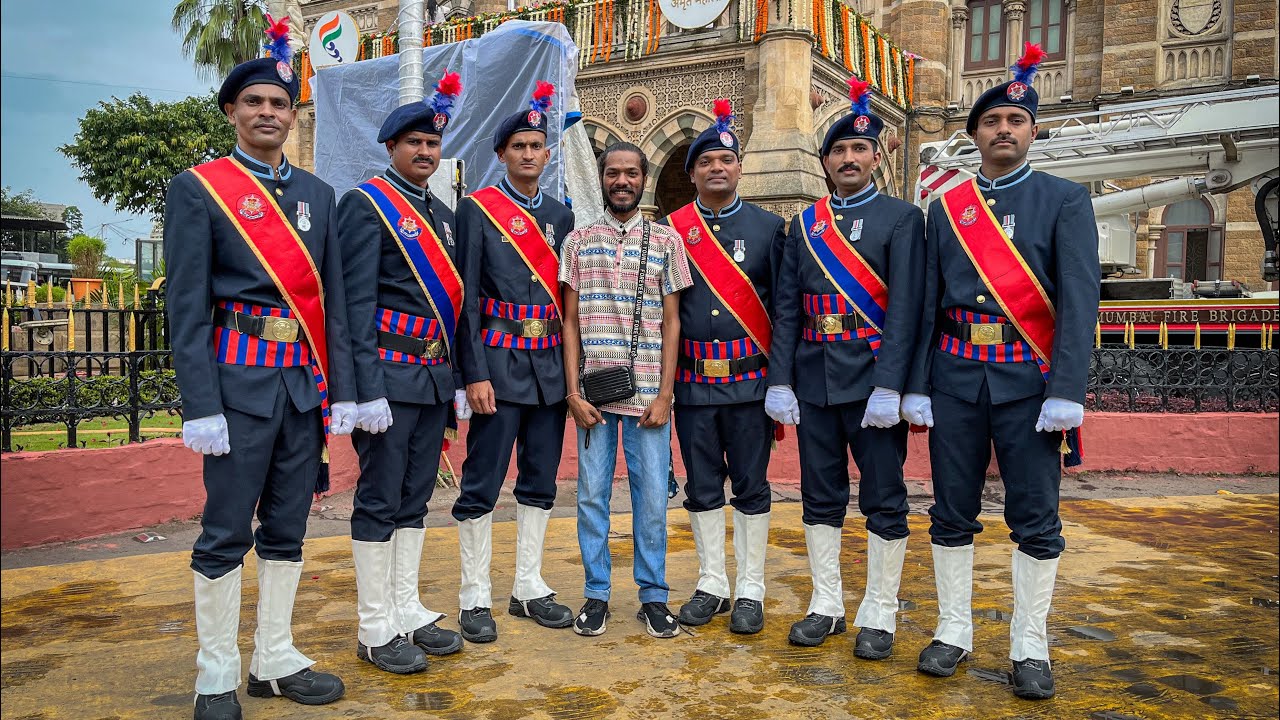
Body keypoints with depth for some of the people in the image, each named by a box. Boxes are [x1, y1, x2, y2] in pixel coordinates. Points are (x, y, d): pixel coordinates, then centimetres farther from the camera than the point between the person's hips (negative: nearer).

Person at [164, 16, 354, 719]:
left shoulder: (317, 194, 13)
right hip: (240, 380, -4)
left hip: (307, 383, 5)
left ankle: (275, 660, 24)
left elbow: (334, 298, 12)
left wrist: (341, 390, 6)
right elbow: (187, 306, -6)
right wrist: (200, 406, -13)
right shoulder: (197, 188, 0)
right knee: (227, 532, 2)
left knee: (287, 528, 11)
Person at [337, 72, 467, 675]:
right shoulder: (366, 205, -6)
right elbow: (356, 304, -13)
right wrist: (367, 392, -18)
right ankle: (376, 631, 11)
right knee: (380, 500, 0)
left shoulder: (442, 215, 17)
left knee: (415, 497, 13)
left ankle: (408, 612, 24)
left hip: (435, 377, 7)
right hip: (390, 375, -7)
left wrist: (459, 378, 14)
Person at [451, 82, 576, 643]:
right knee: (482, 483, 0)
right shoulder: (477, 209, -1)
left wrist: (574, 367, 10)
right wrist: (475, 374, -13)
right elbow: (467, 296, -7)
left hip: (551, 365, 5)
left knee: (540, 480, 11)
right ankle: (474, 597, 12)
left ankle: (529, 587, 23)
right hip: (499, 362, -5)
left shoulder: (560, 216, 14)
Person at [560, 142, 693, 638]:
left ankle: (653, 596, 17)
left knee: (651, 496, 3)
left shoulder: (667, 241, 6)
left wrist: (665, 394, -4)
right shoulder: (578, 241, 8)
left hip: (648, 393, -1)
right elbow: (571, 321, 6)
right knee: (592, 495, 5)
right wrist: (573, 392, -3)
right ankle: (596, 593, 19)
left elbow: (671, 323, 4)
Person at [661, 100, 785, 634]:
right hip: (692, 381, 1)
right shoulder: (671, 230, 6)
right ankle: (711, 585, 22)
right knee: (702, 487, 9)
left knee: (751, 486, 5)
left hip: (750, 378, -1)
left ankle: (750, 591, 17)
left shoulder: (769, 227, 4)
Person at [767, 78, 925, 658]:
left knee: (883, 501, 4)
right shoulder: (804, 225, 12)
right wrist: (779, 382, 0)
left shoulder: (902, 218, 0)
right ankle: (826, 605, 24)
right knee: (821, 498, 11)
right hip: (814, 384, 4)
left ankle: (879, 615, 17)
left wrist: (889, 388, -18)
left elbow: (904, 307, -9)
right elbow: (787, 309, 8)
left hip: (872, 382, -4)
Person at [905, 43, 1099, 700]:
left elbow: (1079, 300, -6)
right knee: (952, 512, 7)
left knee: (1035, 517, 4)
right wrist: (915, 388, 1)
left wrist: (1066, 394, -15)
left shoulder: (1065, 201, 3)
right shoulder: (946, 209, 10)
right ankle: (953, 631, 21)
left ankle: (1030, 646, 17)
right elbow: (924, 303, 8)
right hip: (956, 379, 2)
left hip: (1028, 379, -2)